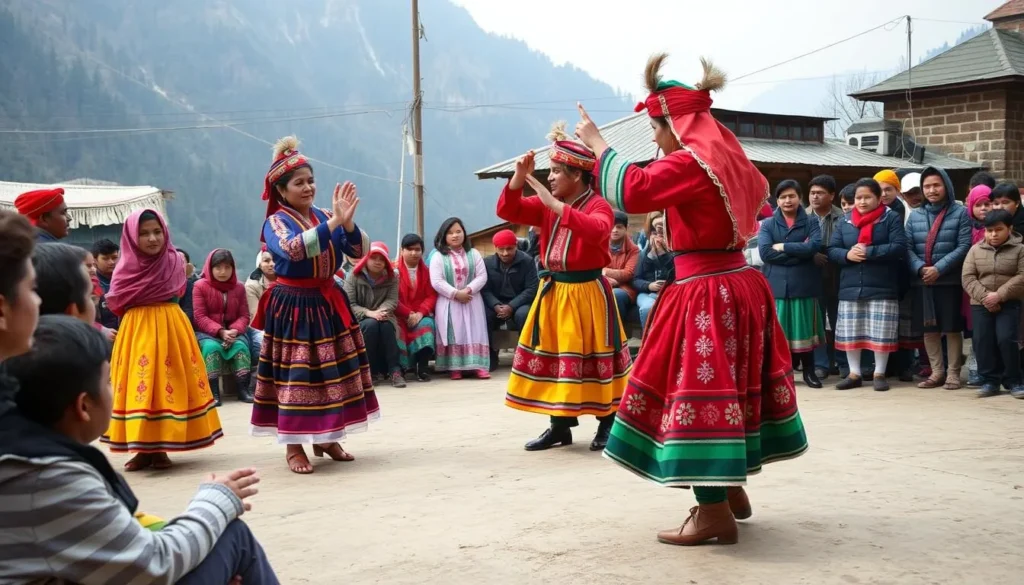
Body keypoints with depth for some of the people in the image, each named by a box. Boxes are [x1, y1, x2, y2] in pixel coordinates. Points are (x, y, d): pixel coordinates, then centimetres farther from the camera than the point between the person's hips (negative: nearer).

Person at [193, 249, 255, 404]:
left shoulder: (239, 287, 7)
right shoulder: (200, 286, -3)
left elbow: (244, 316, 2)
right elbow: (200, 317, -9)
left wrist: (235, 330, -21)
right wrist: (221, 332, -23)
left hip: (233, 332, 3)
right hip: (207, 332, -2)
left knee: (241, 346, -29)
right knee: (212, 347, -35)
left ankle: (244, 388, -25)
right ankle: (213, 391, -31)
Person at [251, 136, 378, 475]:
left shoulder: (325, 217, 7)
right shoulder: (276, 222, -8)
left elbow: (358, 251, -1)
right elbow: (294, 249, -30)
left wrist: (347, 221, -19)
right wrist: (333, 222, -33)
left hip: (328, 302, 6)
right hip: (292, 305, -6)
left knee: (333, 369, 9)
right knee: (296, 372, -5)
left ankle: (327, 438, 21)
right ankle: (293, 446, 4)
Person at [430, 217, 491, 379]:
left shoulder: (473, 254, 9)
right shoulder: (438, 257, 0)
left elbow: (482, 276, 1)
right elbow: (436, 282, -10)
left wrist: (468, 290, -16)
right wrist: (456, 293, -18)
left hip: (471, 300, 2)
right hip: (448, 302, -2)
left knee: (475, 332, -8)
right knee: (453, 334, -12)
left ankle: (479, 365, -13)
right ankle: (454, 367, -12)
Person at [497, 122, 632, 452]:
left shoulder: (598, 205, -13)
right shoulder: (546, 205, 7)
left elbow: (596, 230, -35)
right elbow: (508, 211, 1)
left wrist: (556, 205, -37)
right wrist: (519, 177, -13)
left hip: (587, 292, -7)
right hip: (552, 291, 7)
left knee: (591, 357, -1)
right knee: (552, 356, 10)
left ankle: (608, 425, 14)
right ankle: (560, 425, 21)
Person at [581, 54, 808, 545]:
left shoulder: (689, 163, -16)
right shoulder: (726, 157, 12)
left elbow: (632, 191, -23)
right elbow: (757, 195, 31)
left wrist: (597, 144, -11)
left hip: (705, 293, -10)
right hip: (737, 283, 10)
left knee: (698, 388, -6)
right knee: (727, 384, 17)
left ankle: (714, 512, -3)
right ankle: (732, 491, 29)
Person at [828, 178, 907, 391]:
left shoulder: (892, 218, -2)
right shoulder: (845, 222, 10)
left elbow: (899, 247, -13)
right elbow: (832, 250, 7)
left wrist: (869, 252, -18)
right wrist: (847, 254, -14)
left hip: (881, 288, -4)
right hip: (851, 287, 4)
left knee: (881, 333, 0)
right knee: (850, 333, 8)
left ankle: (879, 374, 13)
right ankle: (854, 374, 19)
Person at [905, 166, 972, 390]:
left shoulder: (960, 213, 1)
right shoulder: (915, 215, 10)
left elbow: (964, 246, -8)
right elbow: (907, 247, 4)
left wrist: (939, 269, -16)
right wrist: (920, 269, -14)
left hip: (950, 280, -3)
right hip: (921, 281, 3)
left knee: (953, 328, 2)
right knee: (929, 329, 8)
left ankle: (953, 373, 13)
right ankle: (937, 372, 20)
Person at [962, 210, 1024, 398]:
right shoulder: (975, 250, 5)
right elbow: (968, 277, -1)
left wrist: (1000, 295, -18)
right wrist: (984, 297, -14)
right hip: (980, 304, 3)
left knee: (1006, 340, -12)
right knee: (982, 341, 0)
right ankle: (990, 381, 9)